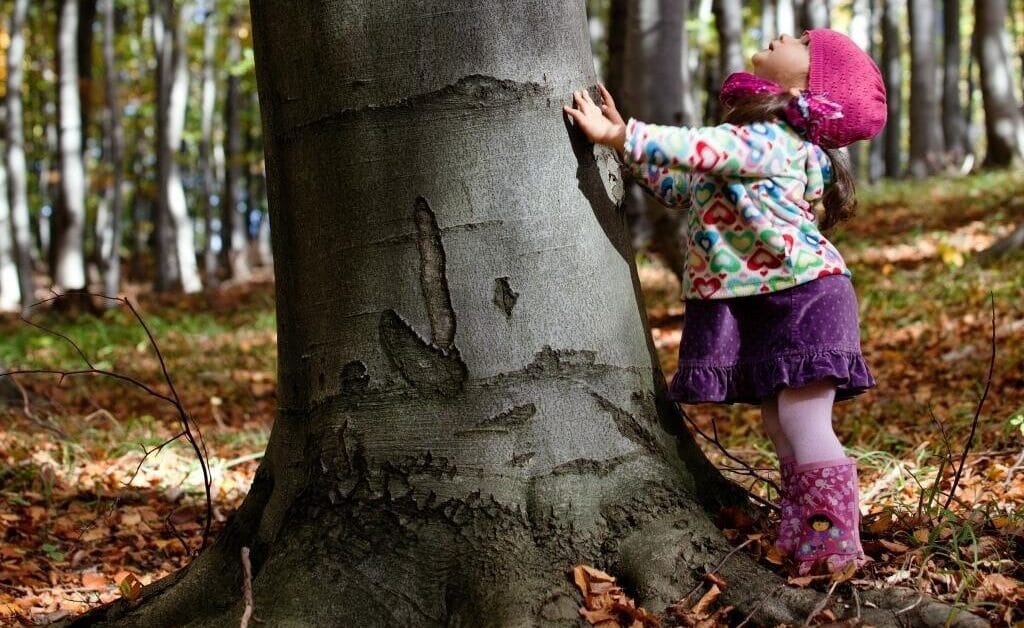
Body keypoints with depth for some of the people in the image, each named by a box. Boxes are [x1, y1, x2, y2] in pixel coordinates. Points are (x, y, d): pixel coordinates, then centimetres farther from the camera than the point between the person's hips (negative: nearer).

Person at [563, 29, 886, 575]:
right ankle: (800, 541, 20)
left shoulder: (775, 139, -14)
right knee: (779, 425, 12)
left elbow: (706, 150, -29)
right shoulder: (755, 134, 16)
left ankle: (837, 546, -5)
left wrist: (618, 135, -29)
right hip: (762, 303, 10)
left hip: (803, 294, -10)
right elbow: (683, 189, 21)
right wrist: (628, 145, 13)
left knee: (801, 421, -12)